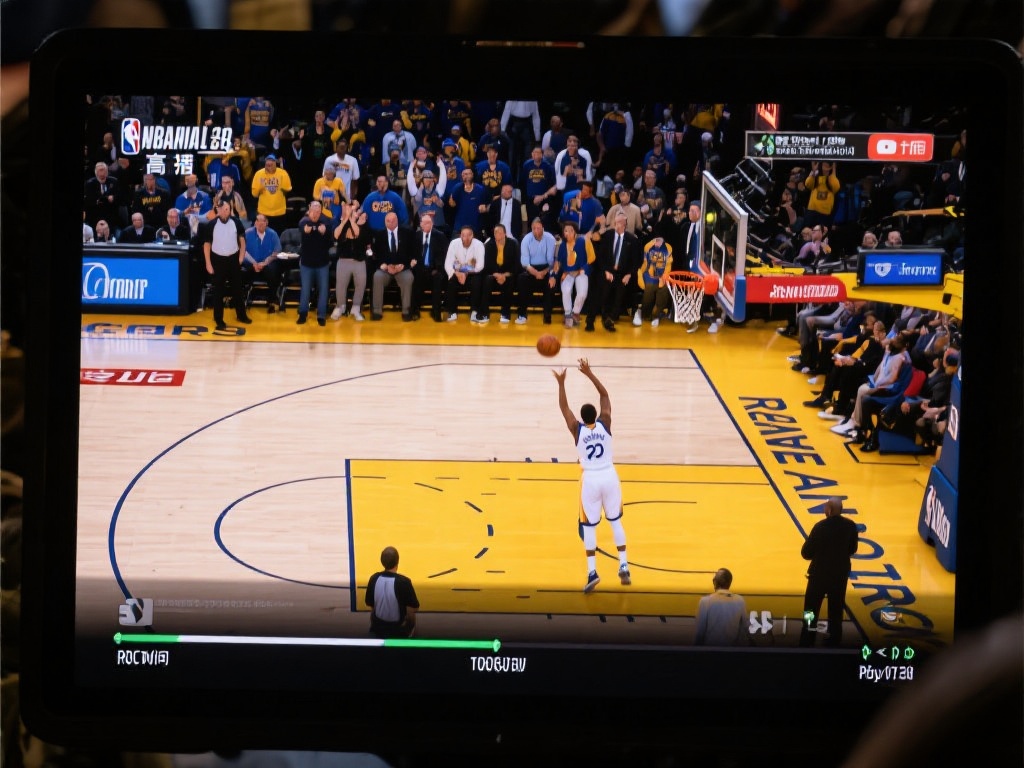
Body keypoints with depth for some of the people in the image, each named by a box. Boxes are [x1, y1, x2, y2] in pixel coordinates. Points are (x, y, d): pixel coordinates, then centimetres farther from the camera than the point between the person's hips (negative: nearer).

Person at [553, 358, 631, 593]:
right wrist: (589, 373, 4)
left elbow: (564, 407, 0)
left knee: (589, 526, 5)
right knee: (616, 521, 15)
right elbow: (604, 395, 4)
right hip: (610, 477, 2)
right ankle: (624, 567, 11)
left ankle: (592, 572, -4)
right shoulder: (605, 424, -4)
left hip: (591, 480, -2)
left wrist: (561, 383, 0)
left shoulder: (577, 430, -8)